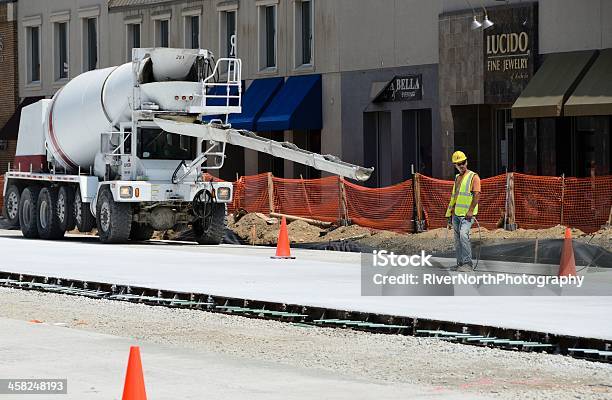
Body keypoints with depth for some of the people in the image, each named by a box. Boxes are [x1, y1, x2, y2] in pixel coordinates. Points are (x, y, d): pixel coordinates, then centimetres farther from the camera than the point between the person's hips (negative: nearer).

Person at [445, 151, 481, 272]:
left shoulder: (473, 177, -4)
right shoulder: (457, 178, 19)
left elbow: (477, 195, -13)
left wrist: (470, 211, -22)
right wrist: (450, 216, 21)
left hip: (467, 214, -8)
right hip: (456, 213, 8)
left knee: (463, 235, -23)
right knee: (457, 239, 8)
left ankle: (468, 263, -24)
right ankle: (460, 263, 15)